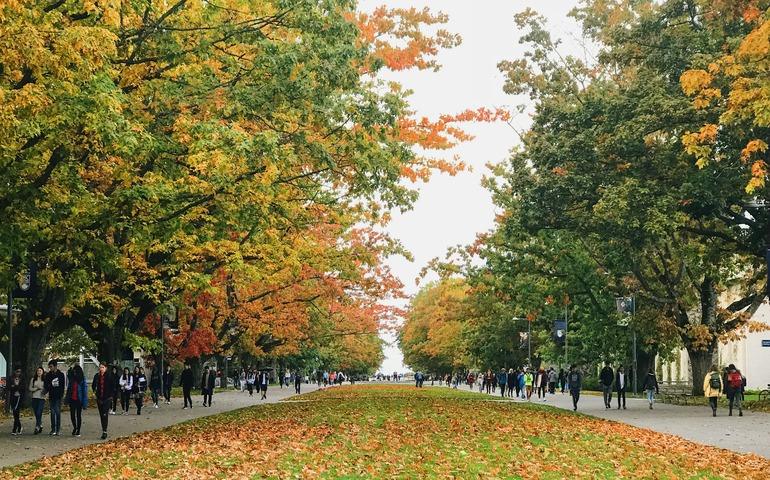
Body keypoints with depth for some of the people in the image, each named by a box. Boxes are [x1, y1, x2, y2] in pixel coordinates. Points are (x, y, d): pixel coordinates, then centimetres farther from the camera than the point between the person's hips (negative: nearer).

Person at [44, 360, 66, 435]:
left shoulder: (61, 375, 1)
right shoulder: (48, 375, 8)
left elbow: (62, 386, 1)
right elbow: (46, 386, 6)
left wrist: (61, 394, -9)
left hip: (58, 397, -3)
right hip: (51, 397, 3)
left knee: (58, 412, -3)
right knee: (52, 413, 5)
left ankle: (57, 430, 0)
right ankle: (53, 429, 10)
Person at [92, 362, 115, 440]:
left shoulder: (110, 375, -7)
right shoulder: (97, 376, 5)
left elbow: (113, 386, -4)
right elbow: (93, 385, 21)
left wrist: (111, 396, -8)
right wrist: (94, 392, 8)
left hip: (107, 398, -5)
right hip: (99, 398, 5)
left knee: (105, 415, -12)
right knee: (101, 415, 9)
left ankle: (104, 431, -12)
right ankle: (104, 430, 17)